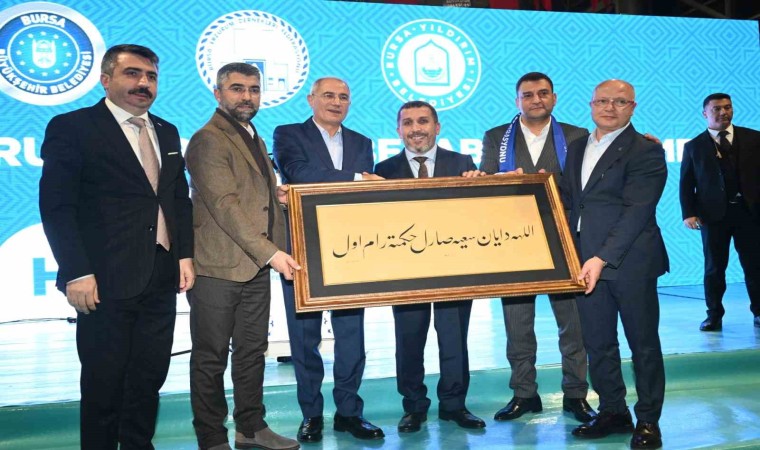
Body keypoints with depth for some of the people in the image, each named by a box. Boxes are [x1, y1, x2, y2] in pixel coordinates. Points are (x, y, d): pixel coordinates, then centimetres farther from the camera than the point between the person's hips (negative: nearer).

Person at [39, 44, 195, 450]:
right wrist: (76, 273, -16)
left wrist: (185, 254, 8)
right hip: (107, 281, -5)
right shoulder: (71, 127, -4)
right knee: (104, 382, 5)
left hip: (161, 278, 6)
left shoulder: (166, 133, 15)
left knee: (150, 377, 12)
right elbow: (56, 207, -10)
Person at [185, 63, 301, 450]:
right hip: (218, 267, -8)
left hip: (255, 265, 8)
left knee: (252, 350, 15)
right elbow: (224, 205, -19)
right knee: (212, 357, 3)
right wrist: (271, 252, -22)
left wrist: (276, 195, 5)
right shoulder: (208, 140, -11)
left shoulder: (254, 139, 17)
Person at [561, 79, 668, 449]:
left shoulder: (646, 151, -7)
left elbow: (636, 211, -16)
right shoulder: (577, 148, 15)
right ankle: (613, 412, 26)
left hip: (630, 262, -6)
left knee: (643, 343, 6)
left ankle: (648, 420, 19)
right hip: (587, 262, 6)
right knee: (597, 342, 11)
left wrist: (603, 258, -22)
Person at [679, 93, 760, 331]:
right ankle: (714, 315, 14)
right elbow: (686, 183, 4)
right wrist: (689, 213, -6)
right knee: (714, 267, 5)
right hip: (714, 214, 0)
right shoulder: (694, 146, 6)